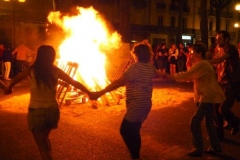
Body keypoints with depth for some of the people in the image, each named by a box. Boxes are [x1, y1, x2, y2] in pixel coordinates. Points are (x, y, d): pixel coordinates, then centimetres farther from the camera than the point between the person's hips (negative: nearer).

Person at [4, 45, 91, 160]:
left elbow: (15, 80, 12)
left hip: (36, 112, -3)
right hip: (53, 111, 3)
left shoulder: (31, 70, -8)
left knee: (43, 147, 11)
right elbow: (75, 83, 0)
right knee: (45, 138, 31)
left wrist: (9, 88, 33)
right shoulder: (56, 71, -5)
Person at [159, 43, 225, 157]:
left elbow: (185, 75, -24)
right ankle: (215, 146, 28)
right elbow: (191, 76, 13)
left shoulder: (201, 64, -18)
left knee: (195, 122, -9)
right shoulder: (203, 64, 15)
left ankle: (198, 149, -3)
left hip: (207, 97, -11)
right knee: (208, 121, 17)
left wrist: (169, 76, -18)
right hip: (208, 96, 11)